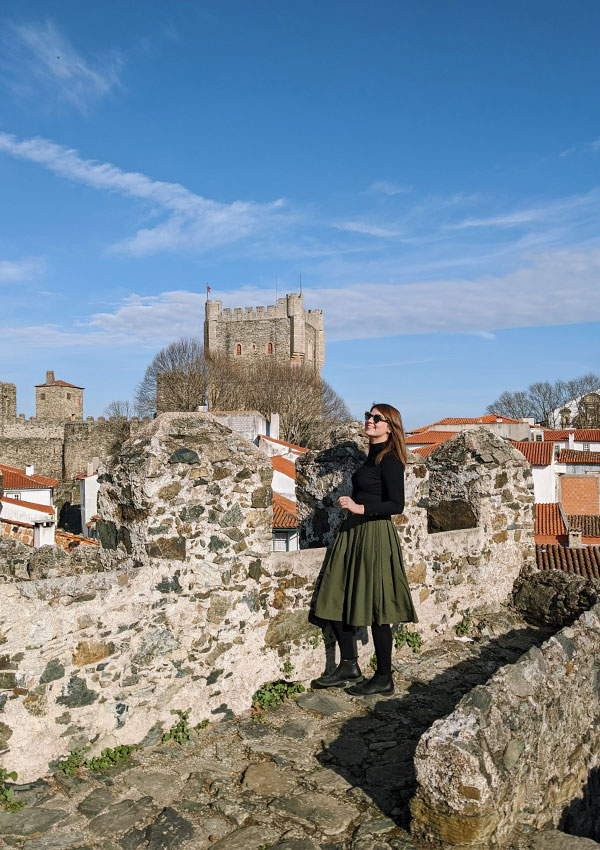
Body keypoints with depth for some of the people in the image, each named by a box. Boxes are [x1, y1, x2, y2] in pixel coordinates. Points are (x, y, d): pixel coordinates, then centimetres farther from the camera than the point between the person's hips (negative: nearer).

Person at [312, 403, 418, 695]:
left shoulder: (389, 460, -11)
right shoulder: (372, 456, 15)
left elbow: (396, 505, -18)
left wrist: (360, 508, -24)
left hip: (374, 536, -9)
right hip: (353, 533, 9)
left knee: (374, 607, -1)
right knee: (335, 600, 9)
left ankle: (384, 678, 14)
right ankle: (349, 666, 22)